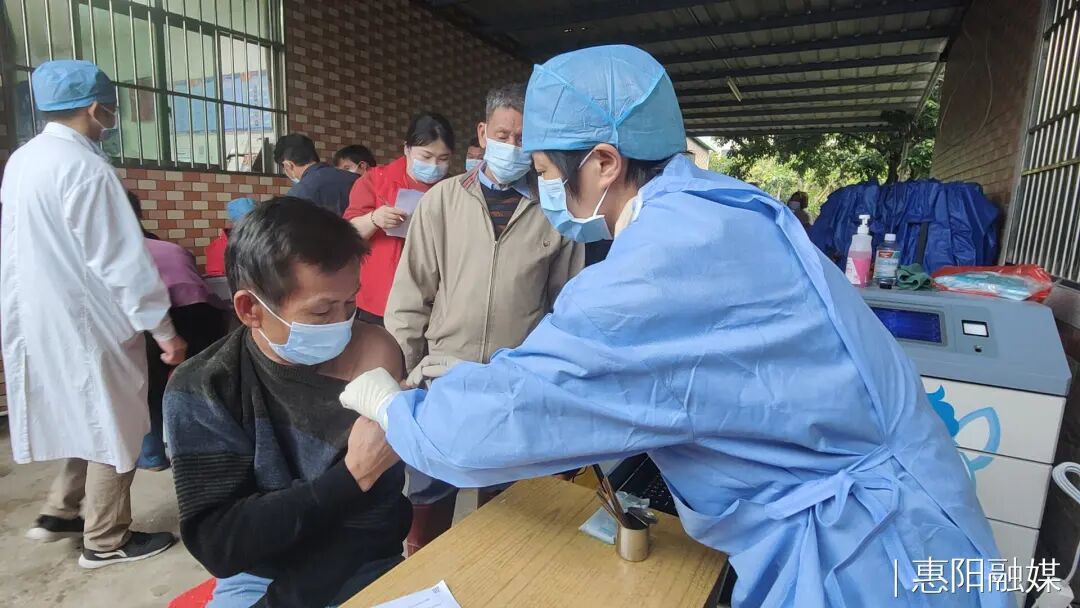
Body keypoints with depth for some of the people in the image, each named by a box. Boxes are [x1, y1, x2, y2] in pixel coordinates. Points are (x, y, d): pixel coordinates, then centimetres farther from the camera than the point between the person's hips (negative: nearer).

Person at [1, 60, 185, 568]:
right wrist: (161, 327, -18)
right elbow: (121, 259, -23)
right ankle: (106, 541, 16)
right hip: (85, 321, -9)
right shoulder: (85, 168, -20)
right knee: (114, 425, 4)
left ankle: (60, 514, 32)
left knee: (86, 418, 23)